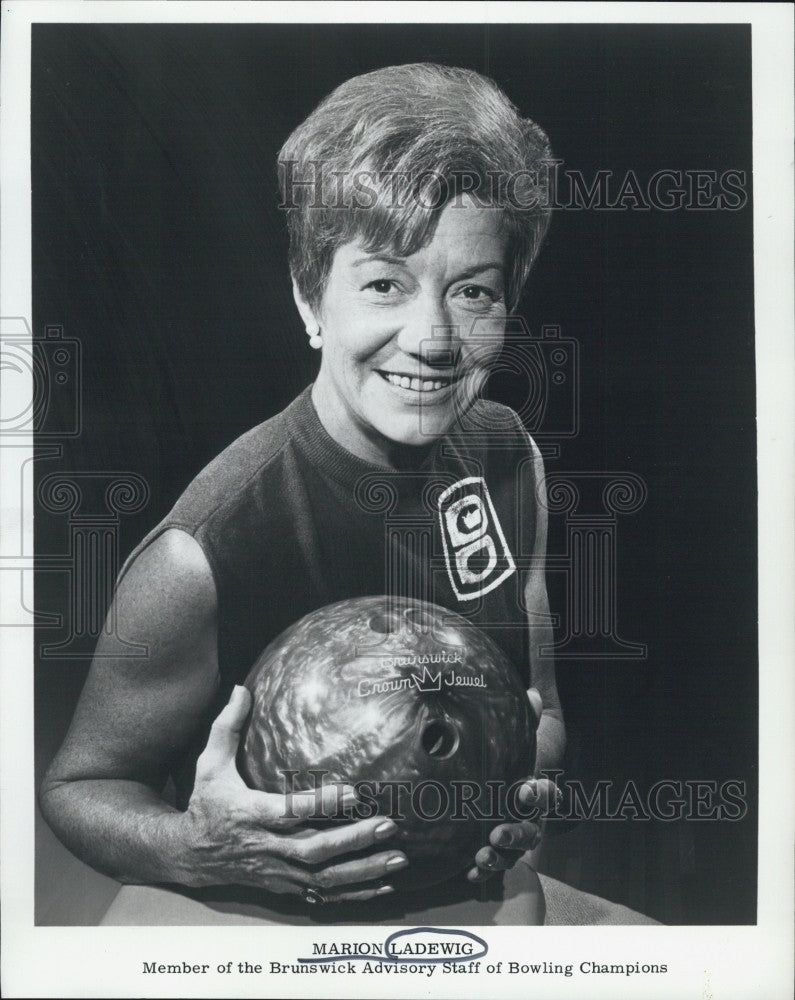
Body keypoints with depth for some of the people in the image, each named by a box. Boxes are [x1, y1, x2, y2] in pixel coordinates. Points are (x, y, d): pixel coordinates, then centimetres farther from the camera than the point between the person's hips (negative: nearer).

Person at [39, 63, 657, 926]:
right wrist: (193, 849, -30)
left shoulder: (507, 454, -6)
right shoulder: (201, 555, -26)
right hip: (259, 916, -3)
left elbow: (541, 707, 6)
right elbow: (77, 786, -11)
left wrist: (529, 769, -15)